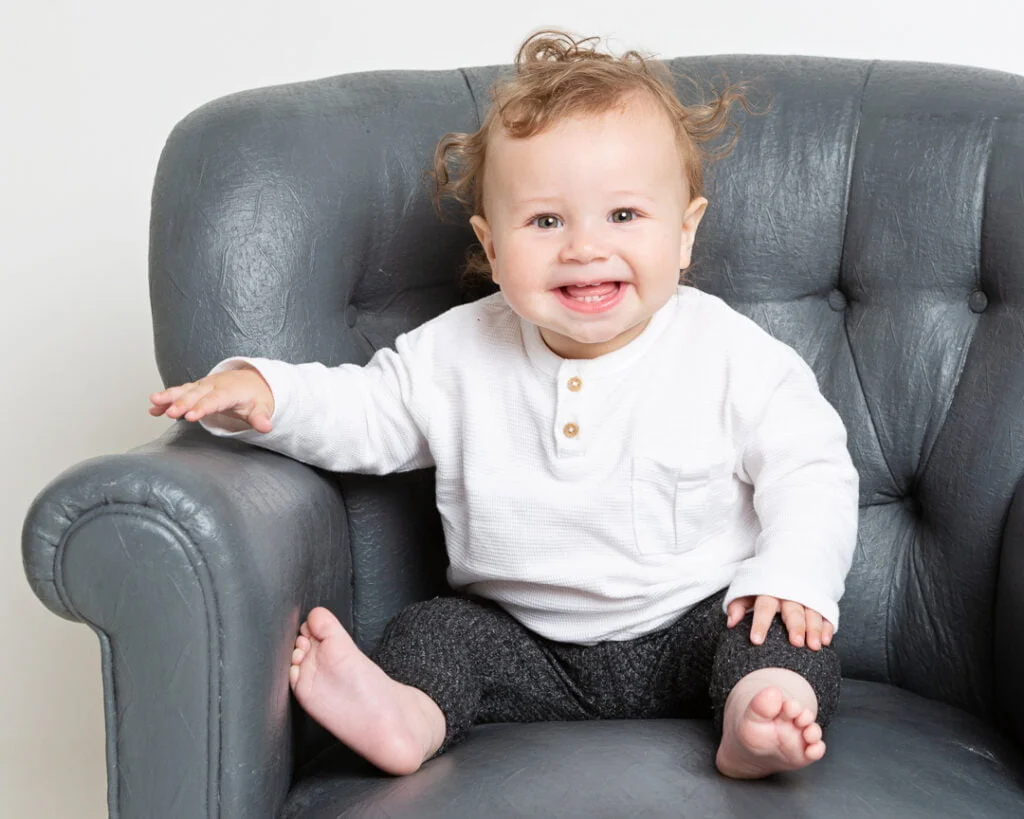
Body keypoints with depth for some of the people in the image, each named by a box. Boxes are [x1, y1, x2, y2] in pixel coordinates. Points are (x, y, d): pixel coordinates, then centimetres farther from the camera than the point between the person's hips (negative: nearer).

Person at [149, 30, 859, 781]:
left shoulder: (731, 353, -9)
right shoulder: (461, 352, -2)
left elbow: (809, 467, -6)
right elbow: (364, 415, 5)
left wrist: (794, 574, -23)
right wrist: (263, 390, -13)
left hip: (689, 626, -2)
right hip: (530, 646, 3)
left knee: (789, 630, -25)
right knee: (436, 628, -14)